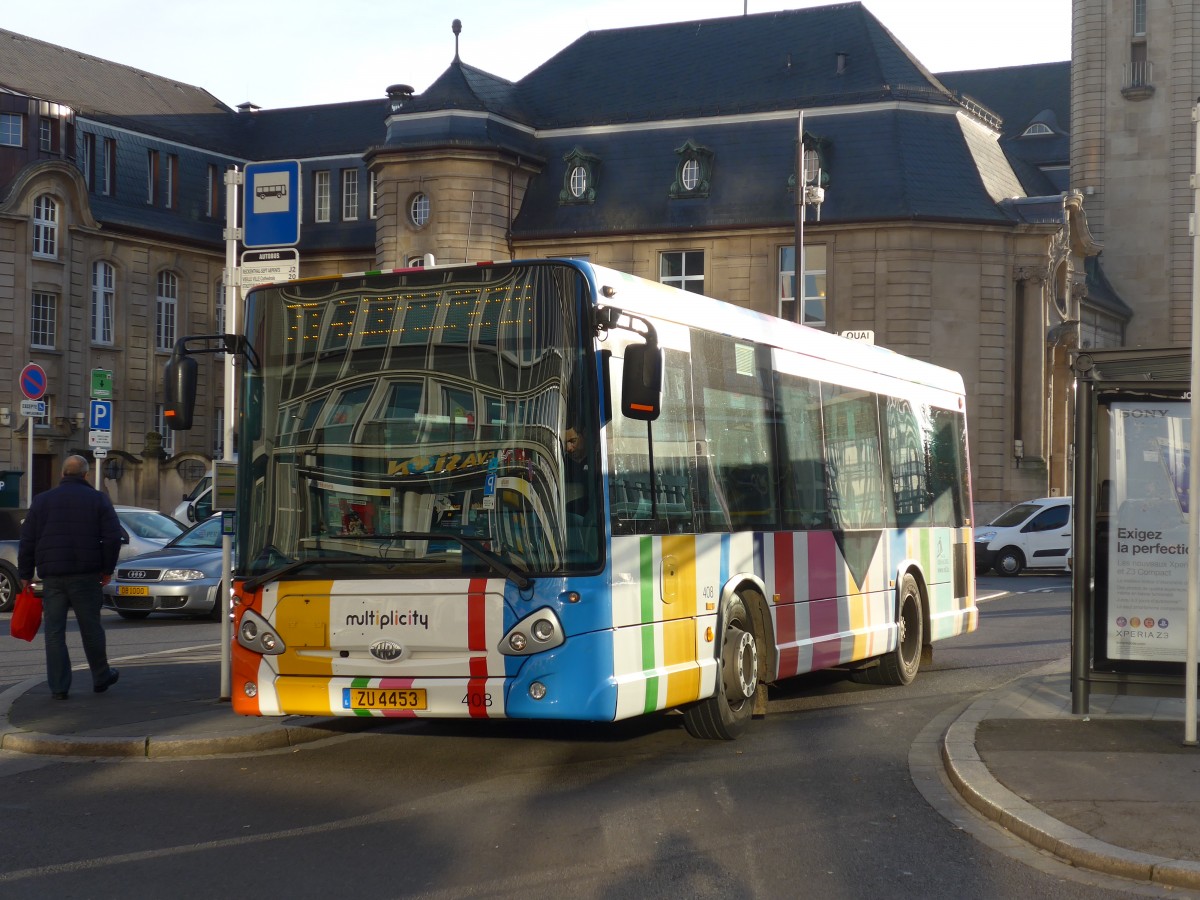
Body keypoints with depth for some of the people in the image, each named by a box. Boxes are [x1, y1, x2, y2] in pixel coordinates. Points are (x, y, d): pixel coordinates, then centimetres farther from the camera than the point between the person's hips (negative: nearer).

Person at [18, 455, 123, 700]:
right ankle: (101, 678, 21)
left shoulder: (42, 500, 8)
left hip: (52, 577, 1)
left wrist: (26, 574, 11)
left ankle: (58, 687, 1)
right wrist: (107, 569, 5)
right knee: (91, 628, 10)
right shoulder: (98, 499, 3)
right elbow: (113, 537, -4)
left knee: (54, 632, 3)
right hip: (86, 576, -1)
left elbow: (27, 541, 6)